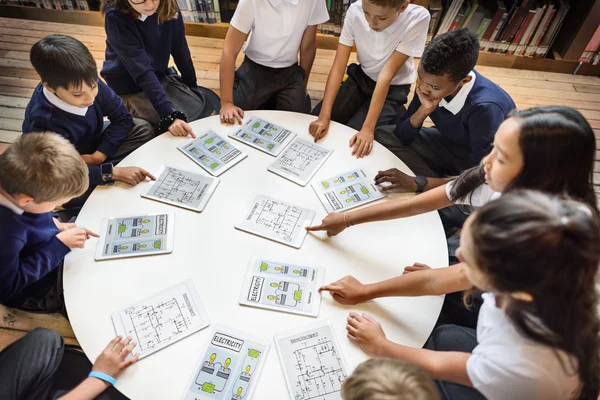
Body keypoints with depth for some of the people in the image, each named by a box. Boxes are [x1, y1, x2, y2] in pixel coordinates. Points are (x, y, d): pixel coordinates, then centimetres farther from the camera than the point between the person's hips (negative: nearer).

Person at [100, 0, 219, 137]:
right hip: (129, 88, -5)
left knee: (208, 107, -8)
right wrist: (169, 115, -41)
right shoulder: (116, 17, -27)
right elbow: (141, 70, -34)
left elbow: (180, 50, -3)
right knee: (177, 130, -23)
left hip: (160, 77, 5)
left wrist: (192, 86, 4)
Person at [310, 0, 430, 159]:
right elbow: (338, 66, -21)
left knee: (353, 135, -20)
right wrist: (324, 116, -30)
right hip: (360, 77, 3)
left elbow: (386, 76, -29)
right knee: (316, 120, -14)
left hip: (393, 88, -2)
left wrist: (368, 128, -34)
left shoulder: (418, 18, -28)